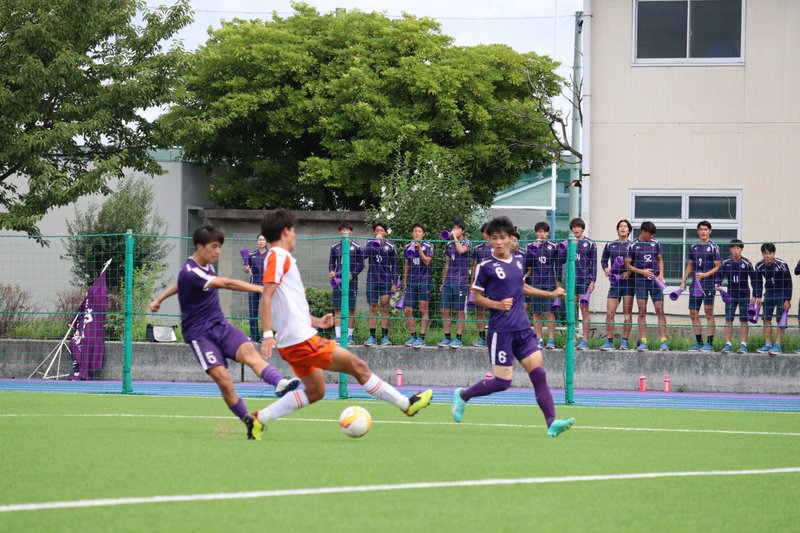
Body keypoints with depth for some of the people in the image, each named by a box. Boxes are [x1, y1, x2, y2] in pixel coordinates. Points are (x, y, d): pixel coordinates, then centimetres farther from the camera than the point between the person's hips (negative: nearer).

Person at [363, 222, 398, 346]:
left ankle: (385, 336, -3)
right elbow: (363, 255, -12)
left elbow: (394, 266, 8)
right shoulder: (369, 243, 7)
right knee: (373, 307, 1)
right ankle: (372, 336, 4)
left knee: (384, 307, -6)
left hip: (386, 280, -1)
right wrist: (375, 243, -14)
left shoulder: (390, 247, 6)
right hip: (372, 279, 1)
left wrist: (395, 283, 2)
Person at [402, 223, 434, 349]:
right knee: (407, 310, 0)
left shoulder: (428, 246, 0)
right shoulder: (408, 247, 12)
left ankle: (422, 337, 1)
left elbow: (427, 261, -12)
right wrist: (405, 281, 15)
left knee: (423, 310, -2)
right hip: (412, 281, 4)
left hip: (424, 280, -4)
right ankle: (413, 336, 12)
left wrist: (419, 248, -19)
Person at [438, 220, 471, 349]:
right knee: (445, 310, 3)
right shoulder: (449, 245, 16)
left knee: (460, 311, -1)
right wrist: (443, 282, 21)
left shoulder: (466, 243, -1)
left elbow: (461, 250, -26)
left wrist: (455, 237, -15)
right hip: (448, 282, 6)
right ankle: (447, 337, 10)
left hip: (460, 282, -6)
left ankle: (458, 338, 2)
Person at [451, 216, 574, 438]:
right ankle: (463, 396, 21)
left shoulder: (519, 262, 11)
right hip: (501, 330, -5)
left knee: (538, 373, -7)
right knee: (502, 382, -4)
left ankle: (552, 423, -11)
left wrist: (550, 294, 29)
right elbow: (476, 296, -1)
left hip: (523, 328, 5)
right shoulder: (486, 266, -6)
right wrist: (497, 305, -17)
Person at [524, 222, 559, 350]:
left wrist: (558, 282, 6)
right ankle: (539, 339, 8)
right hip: (534, 283, 2)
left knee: (549, 312, -7)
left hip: (549, 283, -2)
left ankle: (551, 339, -5)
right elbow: (527, 264, 5)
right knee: (536, 313, 3)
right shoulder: (530, 247, 7)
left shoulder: (553, 247, 5)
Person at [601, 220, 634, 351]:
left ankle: (624, 341, 3)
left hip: (628, 281, -2)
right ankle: (609, 341, 1)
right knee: (609, 313, -4)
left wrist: (630, 272, -14)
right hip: (615, 282, 2)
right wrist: (606, 269, -5)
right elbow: (604, 260, 15)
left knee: (627, 313, -1)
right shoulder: (610, 245, 9)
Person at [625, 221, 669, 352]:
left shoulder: (655, 244, 7)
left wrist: (661, 274, 1)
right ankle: (643, 342, 1)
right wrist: (642, 271, -11)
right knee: (642, 311, -1)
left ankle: (664, 341, -3)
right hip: (640, 282, -2)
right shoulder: (634, 246, -1)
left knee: (660, 310, -2)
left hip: (655, 281, 2)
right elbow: (628, 265, 0)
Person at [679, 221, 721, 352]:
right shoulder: (694, 247, 13)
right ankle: (699, 343, 14)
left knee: (709, 314, -3)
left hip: (708, 284, -5)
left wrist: (705, 275, -18)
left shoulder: (713, 247, -2)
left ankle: (709, 343, 0)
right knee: (693, 314, 5)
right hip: (695, 284, 5)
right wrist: (683, 281, 14)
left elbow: (717, 266, -5)